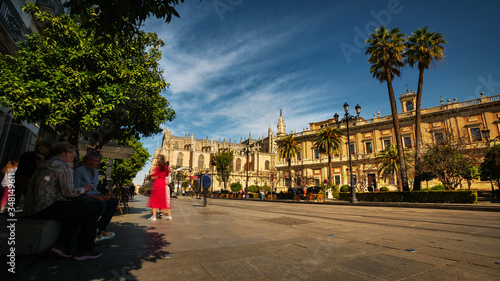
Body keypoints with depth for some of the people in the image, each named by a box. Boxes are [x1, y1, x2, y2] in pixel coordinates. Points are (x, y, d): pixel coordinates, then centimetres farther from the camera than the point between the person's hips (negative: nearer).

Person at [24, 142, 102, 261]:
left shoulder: (45, 164, 21)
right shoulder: (64, 166, -8)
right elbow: (68, 191, -15)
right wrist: (82, 189, 4)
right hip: (47, 206, -10)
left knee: (76, 211, 27)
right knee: (92, 211, -7)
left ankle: (61, 245, 14)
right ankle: (84, 250, -2)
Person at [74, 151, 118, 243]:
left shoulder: (96, 172, 15)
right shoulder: (79, 170, -9)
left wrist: (102, 195, 0)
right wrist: (93, 196, -22)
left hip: (93, 197, 9)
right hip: (81, 199, -9)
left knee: (114, 201, -5)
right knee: (101, 205, -34)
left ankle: (100, 229, -7)